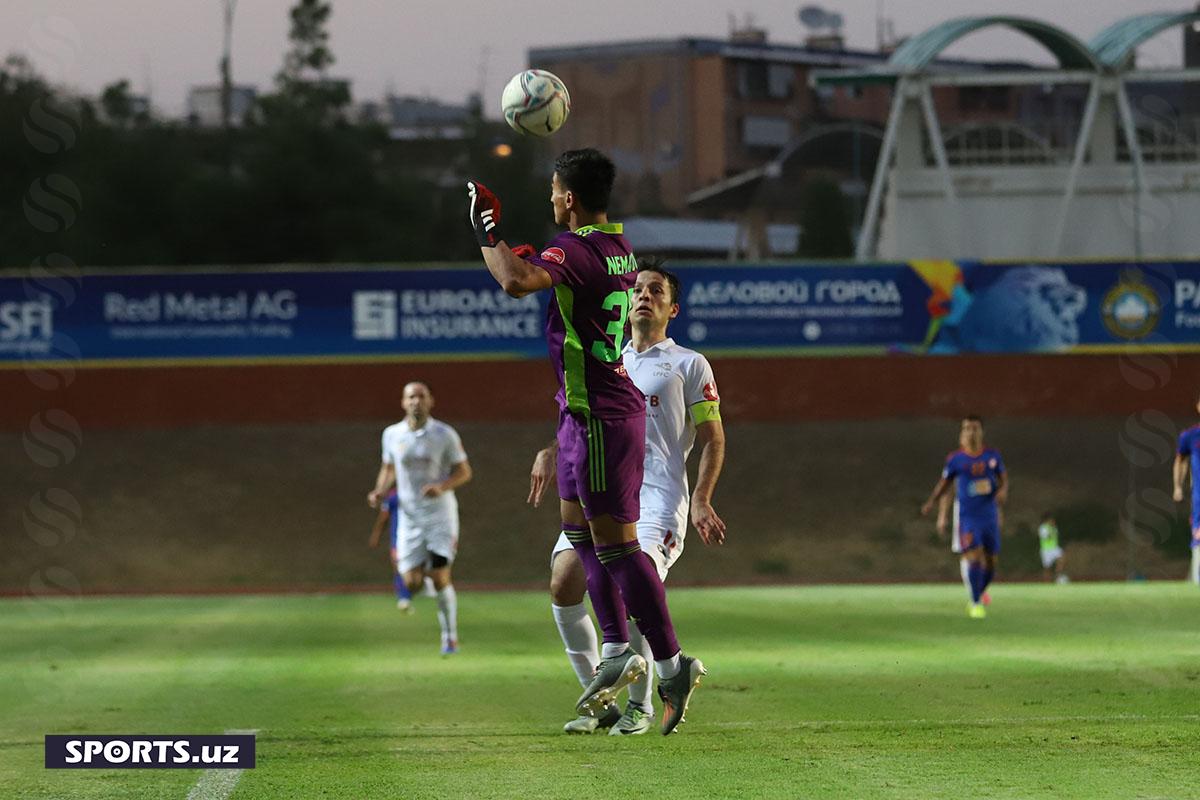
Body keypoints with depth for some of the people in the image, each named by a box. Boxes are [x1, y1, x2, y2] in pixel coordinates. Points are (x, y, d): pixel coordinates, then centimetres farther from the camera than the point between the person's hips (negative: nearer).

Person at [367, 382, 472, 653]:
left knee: (440, 578, -10)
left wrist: (442, 487, -19)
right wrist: (380, 491, -2)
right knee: (412, 582, -4)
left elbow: (464, 471, 0)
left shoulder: (444, 435, -7)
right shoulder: (392, 435, 2)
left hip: (440, 514, -3)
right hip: (409, 516, 3)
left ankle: (450, 636, 7)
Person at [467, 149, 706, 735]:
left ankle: (671, 665, -5)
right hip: (596, 410, 10)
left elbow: (517, 282, -37)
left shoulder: (574, 250, -19)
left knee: (615, 544, -7)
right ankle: (617, 654, 23)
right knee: (578, 530, 19)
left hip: (599, 416, -10)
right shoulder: (618, 247, 10)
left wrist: (487, 232, -22)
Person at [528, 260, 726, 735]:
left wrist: (701, 501, -8)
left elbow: (713, 438, 6)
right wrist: (550, 453, 9)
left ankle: (640, 705, -7)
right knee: (564, 585, -15)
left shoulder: (689, 365, 9)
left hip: (658, 498, -5)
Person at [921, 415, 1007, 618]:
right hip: (967, 517, -3)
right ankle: (976, 604, -9)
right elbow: (945, 482, 7)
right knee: (974, 557, -17)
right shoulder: (955, 459, -3)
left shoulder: (993, 456, 3)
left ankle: (978, 596, 30)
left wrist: (1003, 491, -10)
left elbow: (1003, 478, 12)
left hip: (990, 516, 3)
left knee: (991, 562, 7)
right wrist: (931, 503, -6)